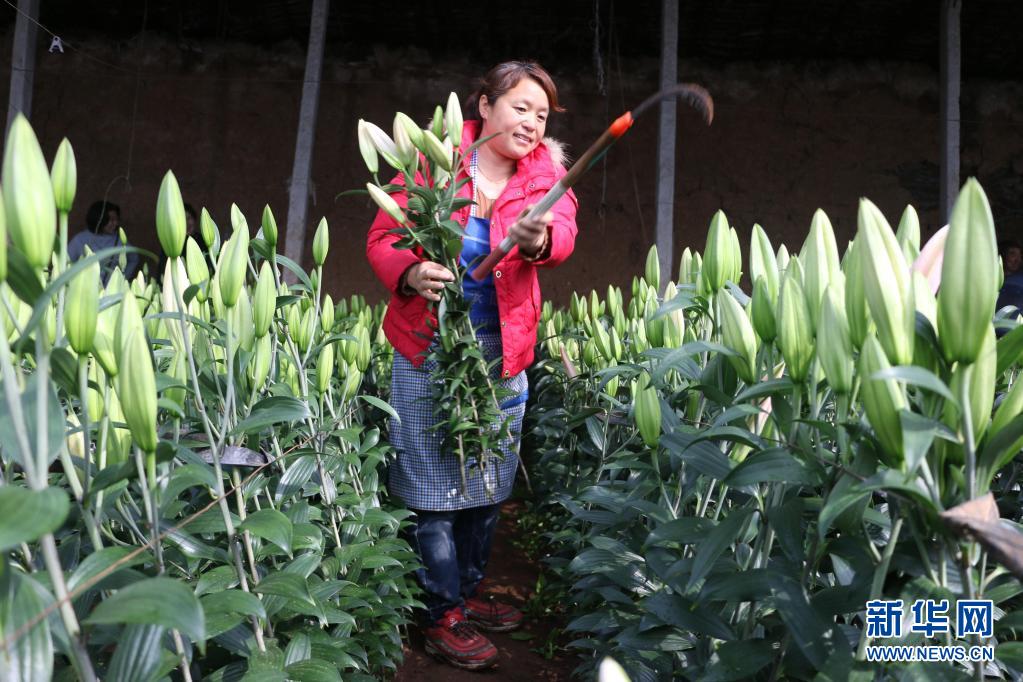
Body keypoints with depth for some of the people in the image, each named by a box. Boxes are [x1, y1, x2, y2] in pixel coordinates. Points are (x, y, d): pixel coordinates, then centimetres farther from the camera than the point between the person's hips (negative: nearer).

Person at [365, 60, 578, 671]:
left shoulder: (544, 171, 2)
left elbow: (563, 231, -19)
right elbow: (382, 236, -4)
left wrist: (539, 239, -44)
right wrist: (410, 273, -26)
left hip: (503, 353, 4)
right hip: (428, 350, -3)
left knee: (491, 483, 14)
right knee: (435, 486, 2)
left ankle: (468, 592, 34)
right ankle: (443, 617, 17)